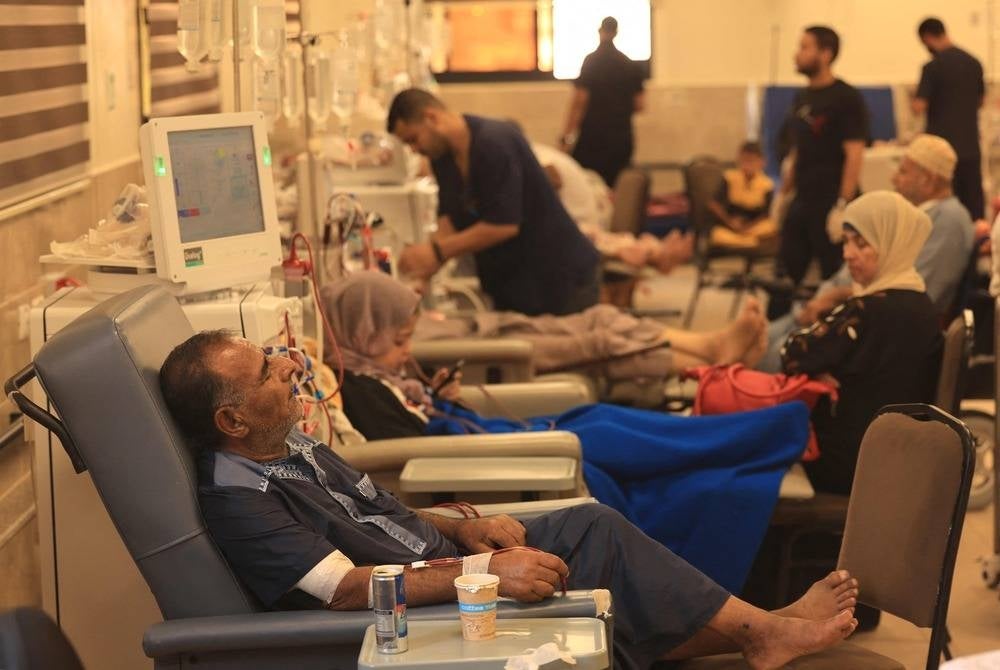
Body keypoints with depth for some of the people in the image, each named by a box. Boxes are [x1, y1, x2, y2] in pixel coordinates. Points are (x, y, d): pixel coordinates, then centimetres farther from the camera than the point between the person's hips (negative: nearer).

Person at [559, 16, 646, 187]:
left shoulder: (591, 61, -6)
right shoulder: (630, 65, 6)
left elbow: (579, 101, -11)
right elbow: (639, 105, 8)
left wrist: (567, 135, -8)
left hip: (594, 137, -4)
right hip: (623, 139, 4)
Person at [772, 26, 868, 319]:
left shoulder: (845, 98, -11)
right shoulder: (802, 97, 12)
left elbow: (854, 154, -16)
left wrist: (842, 205, -21)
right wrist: (784, 191, 17)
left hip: (831, 204, -8)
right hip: (802, 201, 8)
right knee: (785, 276, 10)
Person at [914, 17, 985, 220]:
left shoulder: (933, 66, -13)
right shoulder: (973, 63, 7)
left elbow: (919, 108, -16)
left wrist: (918, 98, 5)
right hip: (970, 145, 6)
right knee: (974, 204, 9)